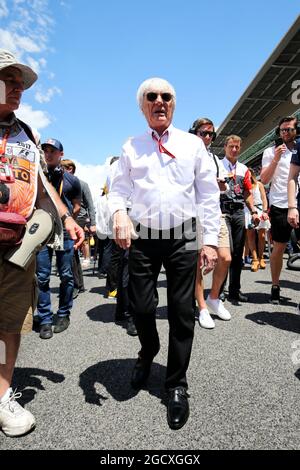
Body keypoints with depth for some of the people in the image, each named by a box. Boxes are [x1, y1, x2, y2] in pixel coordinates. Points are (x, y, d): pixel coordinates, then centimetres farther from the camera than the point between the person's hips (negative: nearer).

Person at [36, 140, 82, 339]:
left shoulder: (72, 180, 7)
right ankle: (45, 320, 9)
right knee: (42, 277, 0)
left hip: (64, 232, -1)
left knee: (66, 276, 5)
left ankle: (64, 315, 20)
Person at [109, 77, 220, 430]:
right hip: (142, 238, 1)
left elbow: (208, 195, 4)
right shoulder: (131, 147, 11)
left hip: (183, 238, 0)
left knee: (182, 313, 4)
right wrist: (119, 212, -18)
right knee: (141, 307, 5)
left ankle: (177, 385, 25)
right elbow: (117, 189, 5)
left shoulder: (193, 144, 8)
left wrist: (210, 240, -3)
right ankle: (148, 351, 41)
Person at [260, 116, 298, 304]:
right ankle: (275, 287, 15)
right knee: (279, 248, 2)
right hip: (280, 205, -2)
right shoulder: (271, 151, 7)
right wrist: (275, 159, -11)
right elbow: (264, 180, -2)